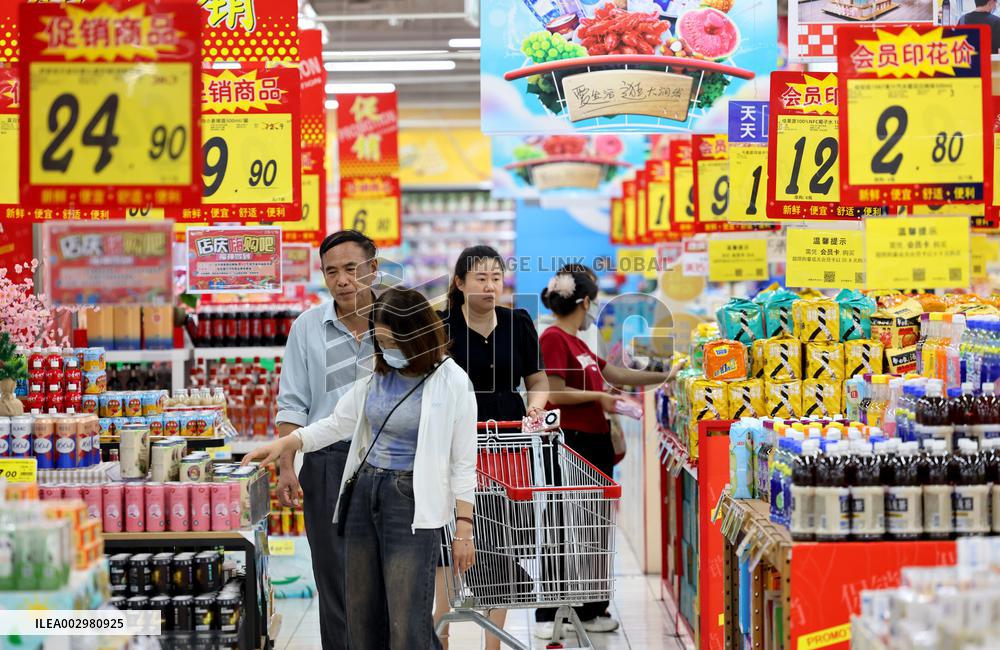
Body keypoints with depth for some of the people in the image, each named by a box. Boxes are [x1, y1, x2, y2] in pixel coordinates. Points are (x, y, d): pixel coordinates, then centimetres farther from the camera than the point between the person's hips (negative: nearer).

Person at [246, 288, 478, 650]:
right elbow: (338, 423, 17)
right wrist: (286, 443, 5)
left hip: (412, 503, -6)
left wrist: (464, 529, -10)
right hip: (364, 494, 6)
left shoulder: (452, 383, -10)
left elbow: (463, 463, -8)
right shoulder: (377, 374, 6)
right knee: (362, 618, 11)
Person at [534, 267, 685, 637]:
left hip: (594, 443, 10)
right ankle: (547, 617, -3)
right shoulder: (553, 339, -12)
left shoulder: (576, 342, 18)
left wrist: (664, 377, 25)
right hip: (571, 443, -10)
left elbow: (617, 374, 23)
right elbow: (555, 394, -18)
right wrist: (598, 397, -10)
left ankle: (590, 610, 19)